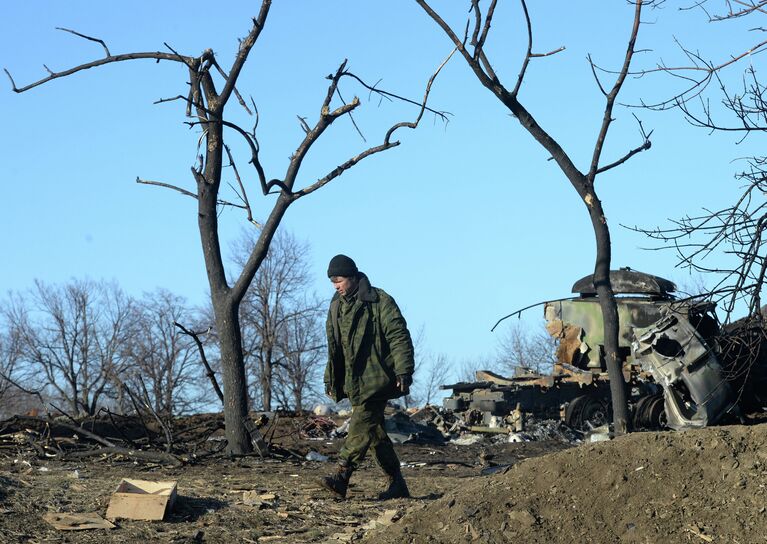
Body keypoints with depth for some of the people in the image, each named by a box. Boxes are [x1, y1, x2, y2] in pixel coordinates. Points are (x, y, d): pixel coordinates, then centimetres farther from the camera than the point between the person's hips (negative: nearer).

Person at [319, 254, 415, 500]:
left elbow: (399, 337, -11)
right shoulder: (337, 306, 16)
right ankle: (397, 484, 15)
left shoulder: (379, 302, -7)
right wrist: (331, 379, 21)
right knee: (375, 431, 9)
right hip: (355, 382, 8)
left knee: (361, 425, -17)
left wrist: (403, 371, -18)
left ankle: (341, 477, -26)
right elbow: (334, 347, 24)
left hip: (376, 378, -8)